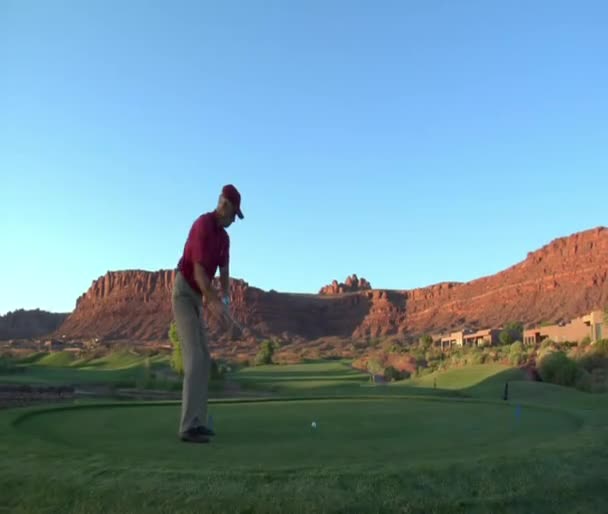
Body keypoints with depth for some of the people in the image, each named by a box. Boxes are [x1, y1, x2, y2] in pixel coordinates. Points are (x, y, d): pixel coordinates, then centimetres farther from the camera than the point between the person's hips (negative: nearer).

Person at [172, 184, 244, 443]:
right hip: (183, 294, -10)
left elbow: (224, 273, 10)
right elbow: (198, 270, -29)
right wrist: (215, 303, -37)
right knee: (195, 357, -19)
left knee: (204, 359, 7)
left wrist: (225, 301, -9)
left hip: (197, 298, 10)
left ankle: (197, 421, 11)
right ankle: (188, 426, -19)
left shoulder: (224, 237, 12)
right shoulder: (203, 225, -20)